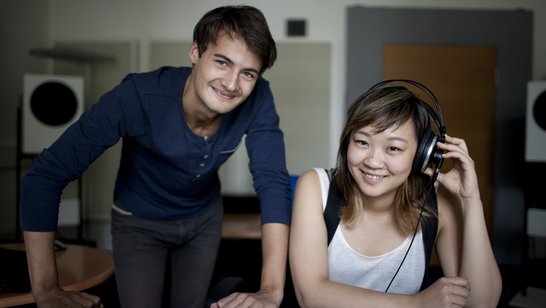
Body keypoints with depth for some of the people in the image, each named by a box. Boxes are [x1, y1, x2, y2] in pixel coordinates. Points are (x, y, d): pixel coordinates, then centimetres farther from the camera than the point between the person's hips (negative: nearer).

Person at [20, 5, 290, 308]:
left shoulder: (257, 101, -28)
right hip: (139, 223, -3)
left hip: (204, 217, 3)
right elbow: (45, 175, -35)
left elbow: (273, 181, -32)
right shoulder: (138, 96, -37)